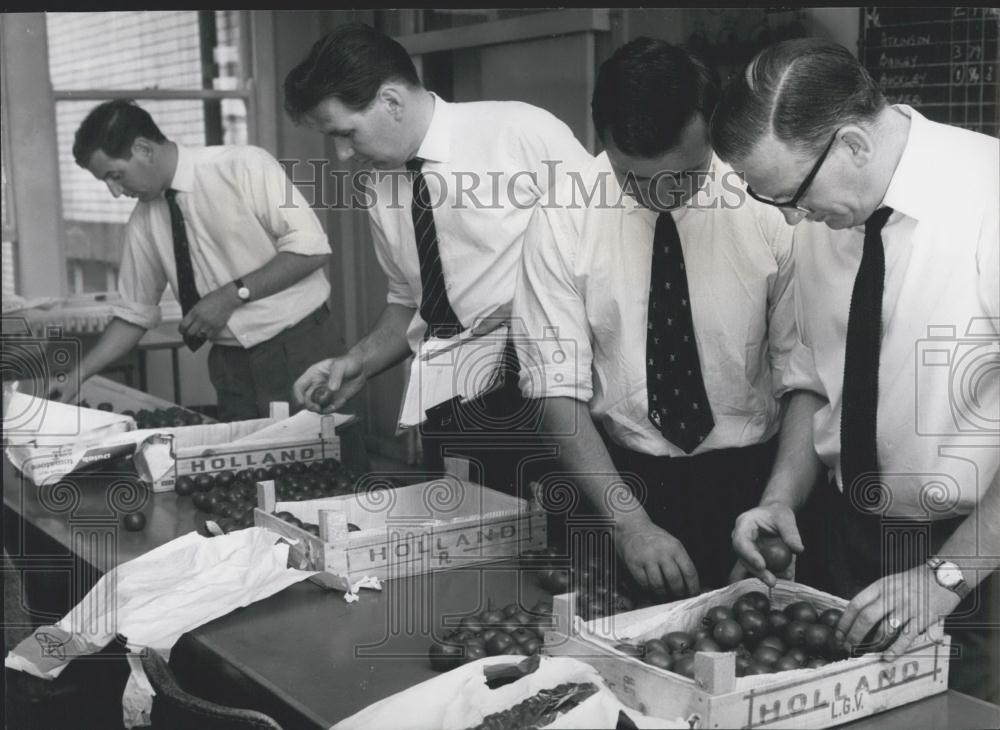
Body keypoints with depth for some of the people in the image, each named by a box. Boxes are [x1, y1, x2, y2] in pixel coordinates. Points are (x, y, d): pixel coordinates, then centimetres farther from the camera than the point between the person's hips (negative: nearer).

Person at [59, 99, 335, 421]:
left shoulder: (245, 166, -11)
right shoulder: (143, 221, 5)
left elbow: (310, 248, -16)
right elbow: (134, 312, 13)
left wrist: (234, 294, -19)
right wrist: (78, 376, 5)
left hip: (295, 349, -4)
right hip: (229, 361, 5)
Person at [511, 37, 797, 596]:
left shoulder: (769, 208, -11)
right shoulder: (564, 221, -12)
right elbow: (559, 387, -13)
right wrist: (630, 522, -22)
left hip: (749, 478, 1)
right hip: (620, 474, 0)